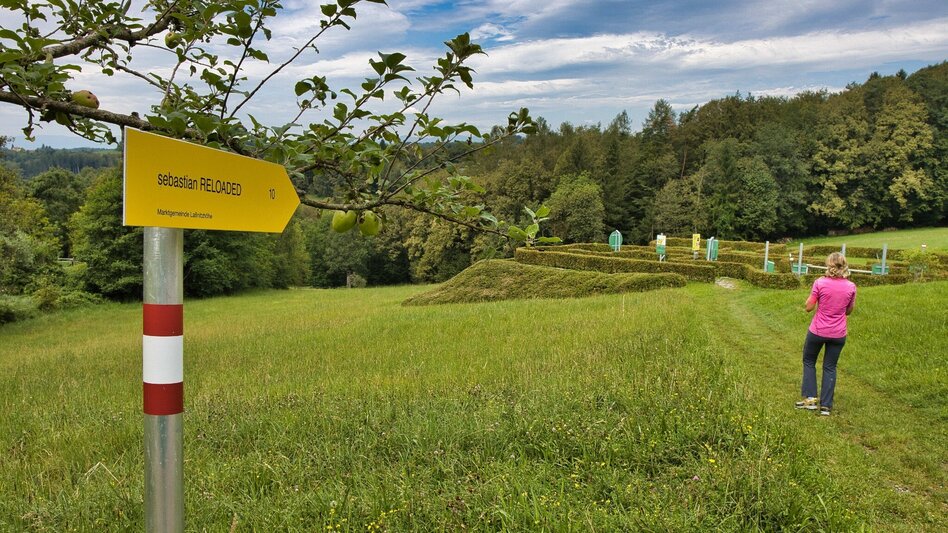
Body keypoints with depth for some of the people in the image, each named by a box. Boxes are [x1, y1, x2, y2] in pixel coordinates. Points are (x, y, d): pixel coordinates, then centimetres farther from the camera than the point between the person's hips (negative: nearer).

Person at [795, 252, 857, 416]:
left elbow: (808, 307, -10)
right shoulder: (851, 287, -7)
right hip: (838, 334, 2)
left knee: (809, 361, 19)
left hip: (818, 331, -2)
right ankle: (826, 405, 15)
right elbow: (848, 311, 6)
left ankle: (810, 398, 15)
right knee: (830, 367, 15)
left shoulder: (820, 283, -16)